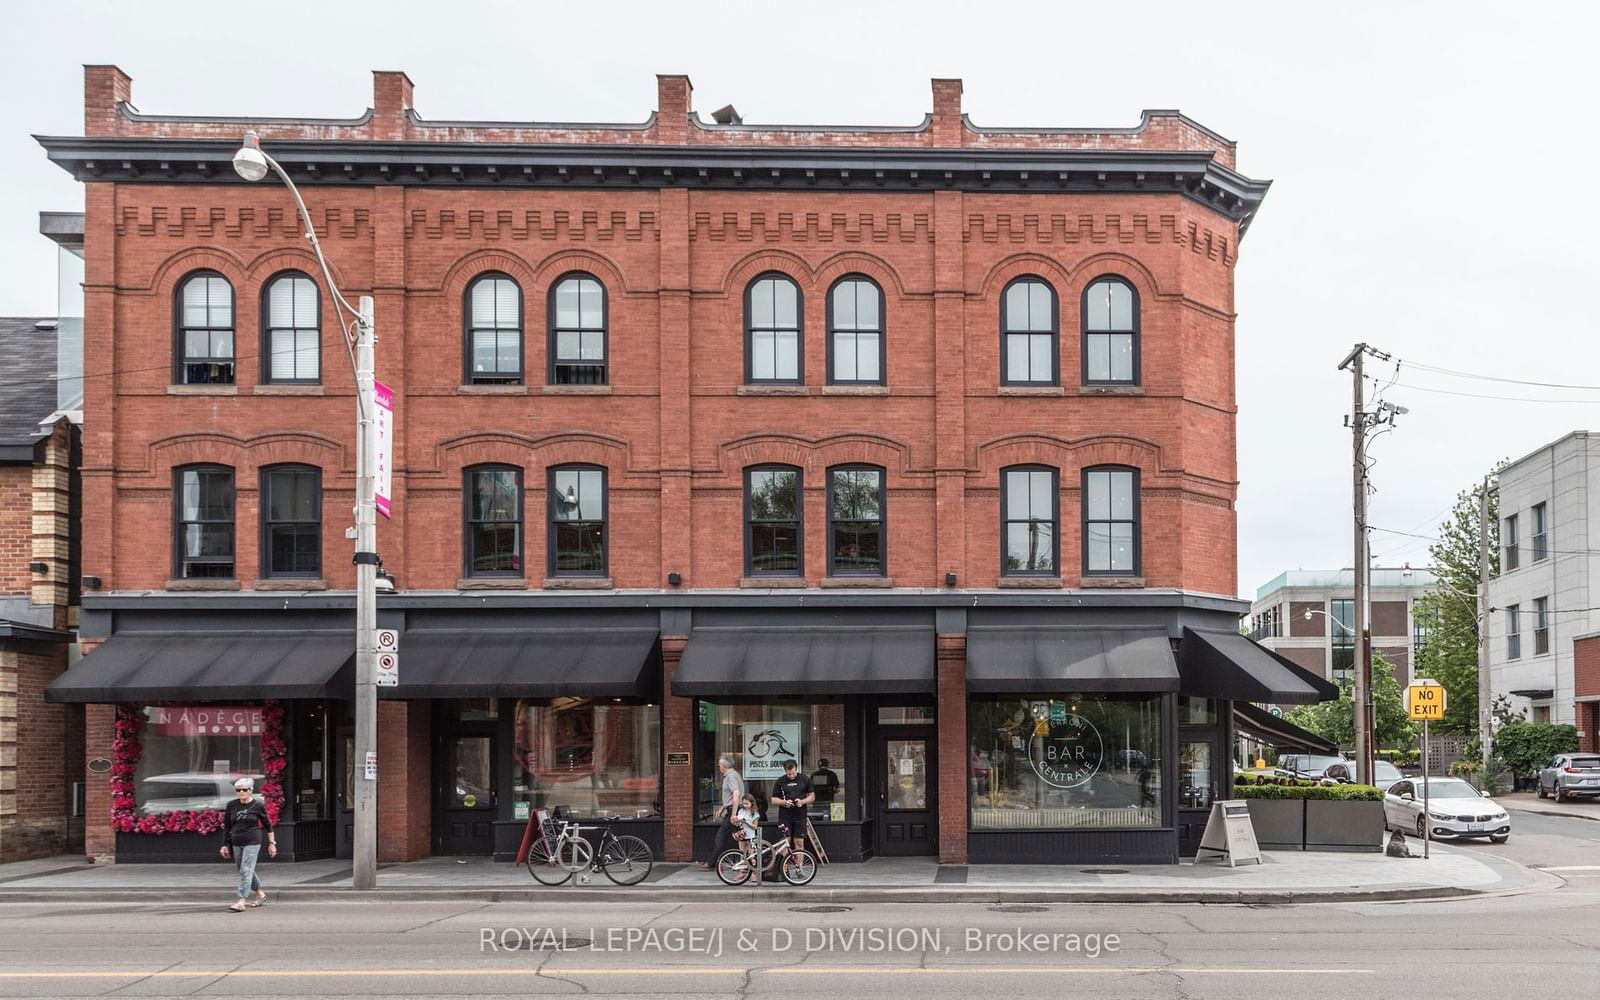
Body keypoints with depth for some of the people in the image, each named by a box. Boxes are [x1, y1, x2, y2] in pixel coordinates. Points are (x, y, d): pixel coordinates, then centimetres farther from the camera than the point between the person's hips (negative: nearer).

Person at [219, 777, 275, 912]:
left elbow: (268, 825, 2)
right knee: (246, 871, 14)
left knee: (246, 870, -12)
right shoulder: (232, 805, 4)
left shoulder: (258, 805, -5)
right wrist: (225, 845, 8)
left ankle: (241, 901, -14)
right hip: (236, 843, 5)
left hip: (252, 842, -5)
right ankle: (260, 893, 32)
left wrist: (272, 843, 2)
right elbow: (226, 826, 10)